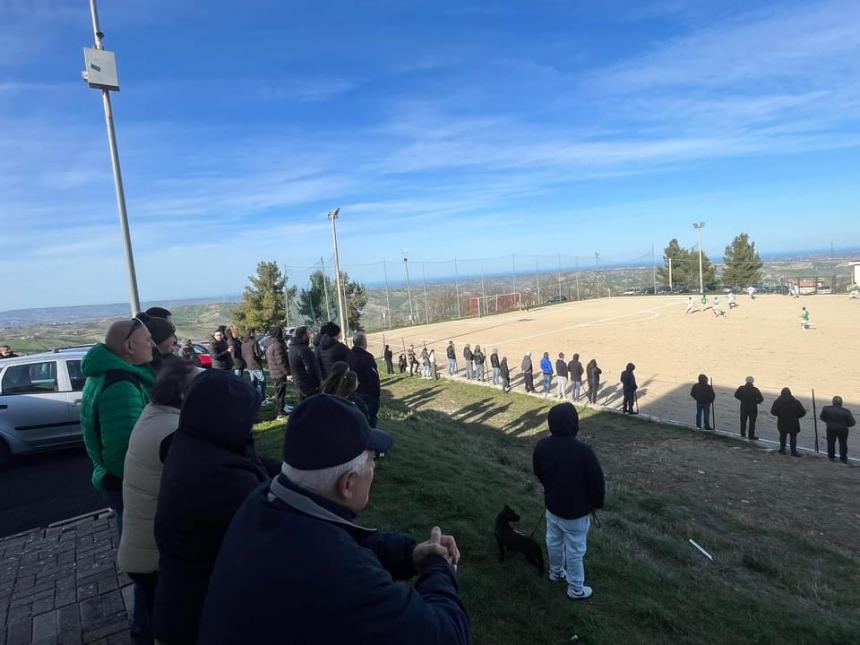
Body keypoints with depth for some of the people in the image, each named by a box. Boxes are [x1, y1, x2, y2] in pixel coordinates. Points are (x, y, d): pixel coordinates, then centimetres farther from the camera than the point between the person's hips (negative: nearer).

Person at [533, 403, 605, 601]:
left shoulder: (542, 446, -14)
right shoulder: (583, 451, -31)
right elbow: (597, 481, -19)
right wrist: (596, 504, 1)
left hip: (552, 505, 5)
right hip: (576, 510, -5)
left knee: (554, 541, 26)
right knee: (575, 550, 15)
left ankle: (556, 571, 50)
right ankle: (576, 589, 33)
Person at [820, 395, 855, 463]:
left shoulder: (826, 408, -13)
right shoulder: (846, 411, -17)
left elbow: (822, 417, 0)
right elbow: (852, 422, -12)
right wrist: (845, 425, 7)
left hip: (831, 429, 1)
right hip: (843, 429, -1)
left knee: (831, 443, 16)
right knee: (843, 444, 15)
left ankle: (831, 457, 24)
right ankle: (843, 459, 22)